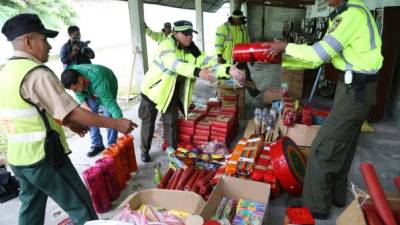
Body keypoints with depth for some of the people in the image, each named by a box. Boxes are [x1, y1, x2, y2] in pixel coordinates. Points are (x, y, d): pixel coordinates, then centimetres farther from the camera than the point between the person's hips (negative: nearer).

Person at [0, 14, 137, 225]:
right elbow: (74, 112, -23)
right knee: (80, 205, 6)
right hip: (44, 157, -9)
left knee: (31, 207, 24)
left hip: (17, 157, 9)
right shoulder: (37, 74, -21)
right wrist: (116, 123, -18)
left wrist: (67, 123, 17)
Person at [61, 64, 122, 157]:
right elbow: (79, 94, -8)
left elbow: (110, 102, -49)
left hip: (108, 87, -5)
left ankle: (112, 145, -5)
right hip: (90, 90, 5)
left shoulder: (98, 81, -46)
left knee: (108, 115, -18)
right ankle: (97, 144, 8)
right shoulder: (71, 75, -28)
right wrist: (84, 105, -25)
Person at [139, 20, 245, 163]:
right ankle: (144, 151, 30)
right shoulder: (166, 46, -26)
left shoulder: (192, 51, -9)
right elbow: (176, 64, -46)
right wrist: (197, 72, -60)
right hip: (153, 89, -4)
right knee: (148, 122, 10)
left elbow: (210, 64, -19)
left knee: (171, 122, 9)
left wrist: (228, 70, -36)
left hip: (172, 91, 4)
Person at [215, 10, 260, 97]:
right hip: (228, 58, -4)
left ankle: (254, 91, 9)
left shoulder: (243, 27, 9)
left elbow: (247, 41, 16)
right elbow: (219, 42, -13)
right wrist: (219, 56, -17)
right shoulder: (224, 27, -10)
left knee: (246, 75, 4)